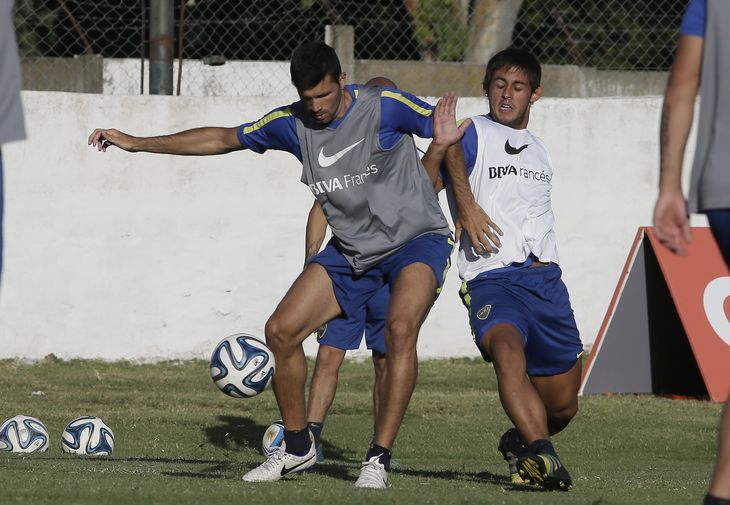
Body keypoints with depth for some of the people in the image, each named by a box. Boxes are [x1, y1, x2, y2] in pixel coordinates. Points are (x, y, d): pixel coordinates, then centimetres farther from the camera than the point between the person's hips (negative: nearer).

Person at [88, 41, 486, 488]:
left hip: (417, 238, -6)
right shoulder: (293, 124, -2)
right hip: (351, 251, 6)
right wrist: (137, 143, 8)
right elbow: (222, 139, 9)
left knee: (401, 328, -31)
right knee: (281, 331, -5)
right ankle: (298, 447, 13)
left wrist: (465, 203, -29)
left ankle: (379, 459, -26)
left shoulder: (386, 107, -15)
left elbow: (448, 132, -8)